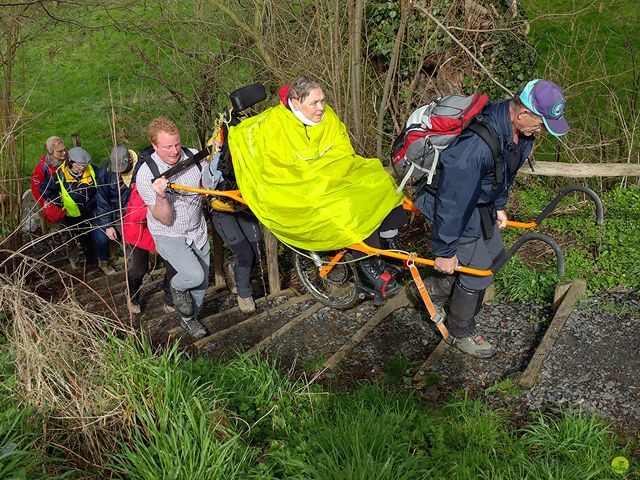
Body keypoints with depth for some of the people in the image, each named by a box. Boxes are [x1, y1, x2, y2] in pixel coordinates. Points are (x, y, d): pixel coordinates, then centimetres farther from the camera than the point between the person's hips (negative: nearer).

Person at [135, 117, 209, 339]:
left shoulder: (193, 155, -11)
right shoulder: (146, 174, -23)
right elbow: (165, 219, -23)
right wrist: (160, 196, -42)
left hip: (198, 230, 5)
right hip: (169, 235, -5)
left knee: (202, 282, 15)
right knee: (194, 275, -26)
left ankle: (189, 318, 43)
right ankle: (177, 287, 11)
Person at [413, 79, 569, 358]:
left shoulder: (521, 131, -11)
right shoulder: (479, 143, -40)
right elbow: (453, 199, -33)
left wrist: (499, 206, 20)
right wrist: (445, 251, -25)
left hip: (481, 202, 9)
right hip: (455, 207, -9)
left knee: (494, 255, 21)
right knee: (478, 272, 1)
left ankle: (436, 288, 37)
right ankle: (461, 334, 25)